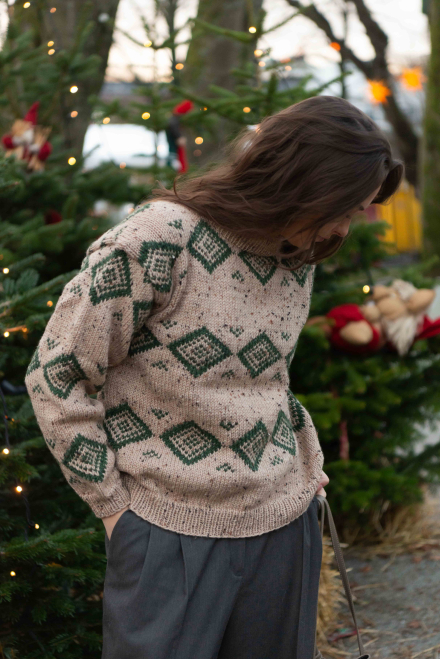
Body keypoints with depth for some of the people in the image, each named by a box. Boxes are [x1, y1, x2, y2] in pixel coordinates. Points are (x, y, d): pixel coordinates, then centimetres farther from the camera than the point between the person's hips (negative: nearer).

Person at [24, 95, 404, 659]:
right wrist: (112, 502, -7)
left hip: (285, 523, 6)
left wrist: (305, 459, 11)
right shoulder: (156, 241, -15)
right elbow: (55, 375, -11)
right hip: (170, 526, -6)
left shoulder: (299, 259, 7)